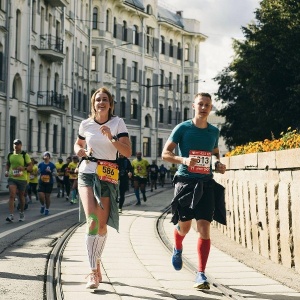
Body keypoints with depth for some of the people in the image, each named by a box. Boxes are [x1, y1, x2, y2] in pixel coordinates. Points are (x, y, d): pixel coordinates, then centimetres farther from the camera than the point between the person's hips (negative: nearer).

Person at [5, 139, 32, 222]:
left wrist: (24, 168, -22)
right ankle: (11, 215, -19)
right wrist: (7, 171, 3)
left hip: (22, 179, -1)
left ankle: (22, 214, 31)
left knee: (21, 197, 12)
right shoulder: (10, 155, 6)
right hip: (12, 178, 1)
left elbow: (30, 167, -3)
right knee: (11, 196, -13)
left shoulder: (25, 155, -4)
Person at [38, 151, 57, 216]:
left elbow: (55, 173, -2)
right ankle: (42, 206, 19)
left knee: (47, 196, 3)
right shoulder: (40, 164, 4)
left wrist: (50, 171, -18)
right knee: (41, 196, -10)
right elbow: (38, 172, 12)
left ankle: (47, 209, 20)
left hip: (49, 183, -1)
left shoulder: (52, 165, -2)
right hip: (41, 182, 1)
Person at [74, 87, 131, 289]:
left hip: (108, 177, 0)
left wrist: (111, 137, -21)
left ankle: (96, 263, 32)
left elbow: (128, 152, -8)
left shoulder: (118, 123, -1)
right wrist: (82, 152, 1)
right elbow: (78, 145, 24)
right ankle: (94, 272, -19)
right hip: (87, 173, 0)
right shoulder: (86, 124, 6)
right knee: (92, 221, -17)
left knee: (102, 225, 6)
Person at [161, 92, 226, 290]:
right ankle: (178, 249, 43)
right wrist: (183, 159, -20)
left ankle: (201, 274, -5)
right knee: (184, 225, 6)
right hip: (186, 181, -2)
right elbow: (165, 153, -2)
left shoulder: (214, 131, 9)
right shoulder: (182, 128, -3)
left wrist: (219, 164, 5)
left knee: (204, 227, -8)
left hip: (206, 183, 2)